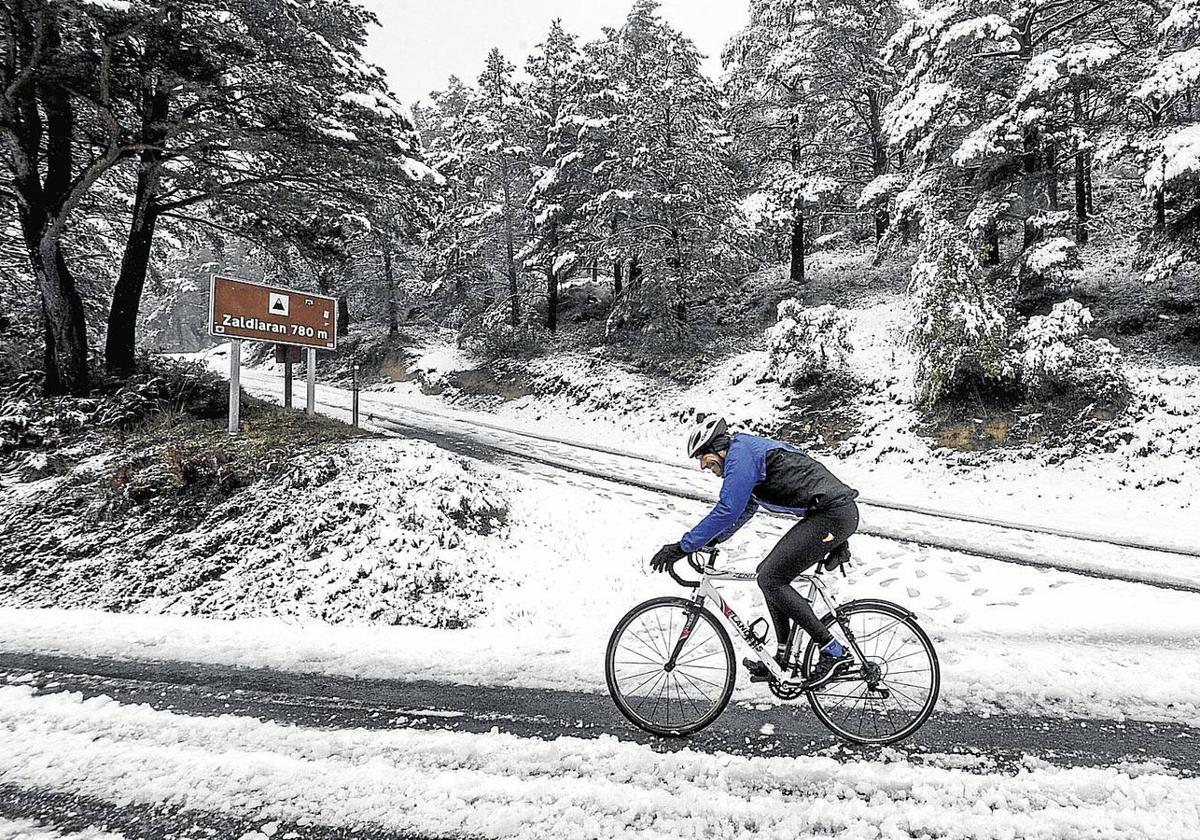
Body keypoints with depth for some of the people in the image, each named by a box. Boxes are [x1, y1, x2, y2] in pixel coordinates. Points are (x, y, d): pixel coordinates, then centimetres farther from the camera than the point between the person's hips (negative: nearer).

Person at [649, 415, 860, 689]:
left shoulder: (740, 452, -11)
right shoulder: (751, 450, 22)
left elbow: (728, 510, -20)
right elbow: (743, 510, 32)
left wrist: (683, 547, -16)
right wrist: (710, 541, 29)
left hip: (833, 513, -11)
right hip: (838, 512, 11)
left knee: (770, 578, -11)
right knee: (771, 574, 13)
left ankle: (835, 653, -6)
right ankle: (783, 659, 18)